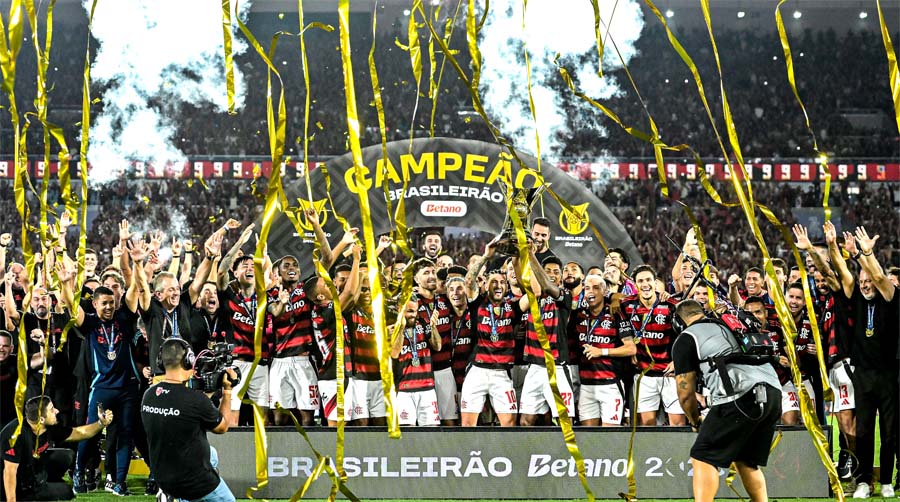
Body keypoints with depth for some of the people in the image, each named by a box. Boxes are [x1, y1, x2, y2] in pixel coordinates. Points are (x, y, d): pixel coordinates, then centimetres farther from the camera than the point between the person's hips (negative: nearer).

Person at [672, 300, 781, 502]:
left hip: (742, 395, -7)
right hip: (774, 393, 7)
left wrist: (695, 421, 28)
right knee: (746, 461, 20)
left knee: (703, 458, 1)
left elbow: (686, 393, 10)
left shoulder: (685, 340, 10)